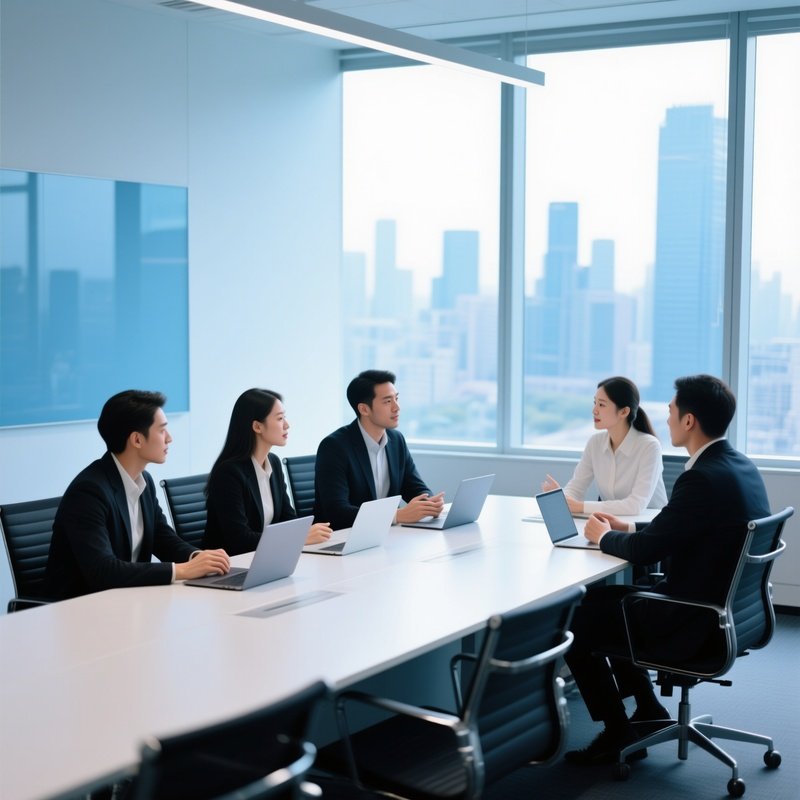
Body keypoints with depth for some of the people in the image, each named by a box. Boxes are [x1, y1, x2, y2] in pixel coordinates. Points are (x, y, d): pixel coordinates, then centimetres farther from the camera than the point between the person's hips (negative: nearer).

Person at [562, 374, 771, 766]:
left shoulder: (704, 478, -25)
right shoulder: (742, 467, 4)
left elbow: (644, 551, -20)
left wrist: (603, 535, -1)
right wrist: (629, 528, 11)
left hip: (698, 622, -9)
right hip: (727, 608, 9)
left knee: (575, 625, 2)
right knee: (605, 598, 22)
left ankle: (618, 733, 14)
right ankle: (647, 708, 27)